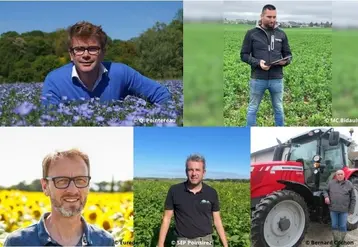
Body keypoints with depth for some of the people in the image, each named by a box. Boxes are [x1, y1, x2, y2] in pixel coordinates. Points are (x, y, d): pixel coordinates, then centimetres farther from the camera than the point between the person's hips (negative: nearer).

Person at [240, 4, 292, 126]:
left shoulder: (281, 34, 5)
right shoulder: (251, 33, -2)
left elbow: (288, 54, 12)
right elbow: (244, 55, -1)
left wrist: (285, 61, -12)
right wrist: (258, 62, -17)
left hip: (277, 79, 2)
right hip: (258, 79, -2)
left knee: (279, 109, 14)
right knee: (252, 109, 9)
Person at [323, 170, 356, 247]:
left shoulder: (349, 184, -3)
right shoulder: (331, 183, 1)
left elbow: (353, 199, 1)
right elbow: (326, 190, 16)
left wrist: (351, 210, -1)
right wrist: (326, 196, -6)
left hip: (344, 210, -1)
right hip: (333, 209, 2)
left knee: (342, 226, 5)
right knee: (334, 226, 9)